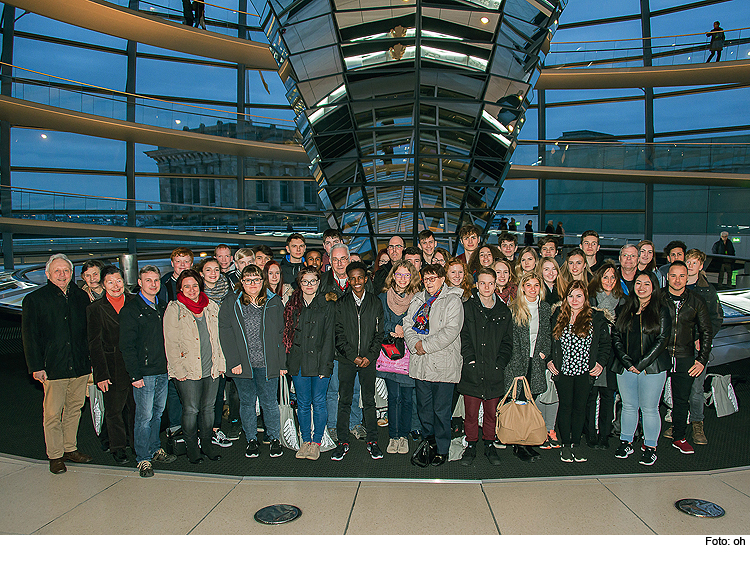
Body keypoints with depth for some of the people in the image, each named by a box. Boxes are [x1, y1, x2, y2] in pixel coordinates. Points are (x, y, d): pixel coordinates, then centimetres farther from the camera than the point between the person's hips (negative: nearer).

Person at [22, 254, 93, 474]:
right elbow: (30, 336, -2)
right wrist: (36, 367, -7)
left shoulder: (81, 296, 8)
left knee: (74, 409, 13)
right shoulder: (34, 299, -2)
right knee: (53, 414, 2)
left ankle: (70, 449, 27)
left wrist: (91, 359, 9)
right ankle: (55, 456, 15)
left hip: (80, 365, 4)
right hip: (53, 367, -4)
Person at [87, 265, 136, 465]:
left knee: (136, 407, 10)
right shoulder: (95, 309, -1)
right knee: (114, 410, 9)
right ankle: (118, 447, 27)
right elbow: (95, 344, -3)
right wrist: (101, 374, -9)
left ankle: (137, 444, 27)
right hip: (112, 368, -1)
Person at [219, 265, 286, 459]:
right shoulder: (230, 304, 5)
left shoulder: (274, 303, 4)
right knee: (247, 402, 11)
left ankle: (274, 438, 22)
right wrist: (234, 361, -7)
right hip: (242, 364, 1)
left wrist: (281, 363, -1)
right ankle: (251, 440, 27)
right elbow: (226, 334, 1)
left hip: (267, 364, -1)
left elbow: (281, 334, 4)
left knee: (269, 403, 5)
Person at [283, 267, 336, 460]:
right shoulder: (293, 305, 9)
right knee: (303, 404, 9)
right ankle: (305, 441, 21)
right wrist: (286, 362, 2)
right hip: (298, 362, 3)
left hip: (319, 360, -2)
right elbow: (287, 333, 10)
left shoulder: (327, 305, 1)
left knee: (318, 403, 3)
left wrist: (324, 365, -9)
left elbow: (329, 337, -3)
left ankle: (316, 442, 15)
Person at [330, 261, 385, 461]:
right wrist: (353, 356, -9)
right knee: (344, 401, 4)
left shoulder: (375, 303, 4)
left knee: (369, 401, 6)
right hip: (346, 359, 0)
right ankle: (342, 442, 14)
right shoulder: (341, 304, 2)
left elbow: (379, 333, 4)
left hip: (368, 360, 0)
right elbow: (339, 334, -1)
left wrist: (370, 356, -7)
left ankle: (372, 441, 17)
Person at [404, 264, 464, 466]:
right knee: (423, 407, 13)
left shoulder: (452, 301, -4)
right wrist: (414, 344, -8)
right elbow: (408, 324, 11)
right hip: (420, 363, 5)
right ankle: (429, 441, 31)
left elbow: (451, 331, -15)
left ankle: (442, 449, 18)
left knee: (441, 410, 3)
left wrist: (425, 346, -14)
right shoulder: (418, 300, 14)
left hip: (443, 364, -5)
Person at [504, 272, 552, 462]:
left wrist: (545, 352, 1)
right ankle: (518, 446, 5)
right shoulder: (514, 309, -6)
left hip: (536, 363, 4)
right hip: (517, 362, -4)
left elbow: (548, 335, 19)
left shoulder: (546, 308, 10)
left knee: (531, 402, 6)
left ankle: (528, 443, 18)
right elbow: (512, 340, -9)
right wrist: (518, 368, -13)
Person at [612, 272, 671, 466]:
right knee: (628, 406, 11)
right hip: (626, 367, 3)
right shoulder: (623, 309, 9)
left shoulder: (661, 311, 0)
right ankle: (626, 442, 22)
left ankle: (650, 447, 16)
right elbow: (616, 336, 6)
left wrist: (641, 364, -10)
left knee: (649, 408, 3)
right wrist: (626, 362, -6)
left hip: (652, 368, -3)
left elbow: (661, 340, -6)